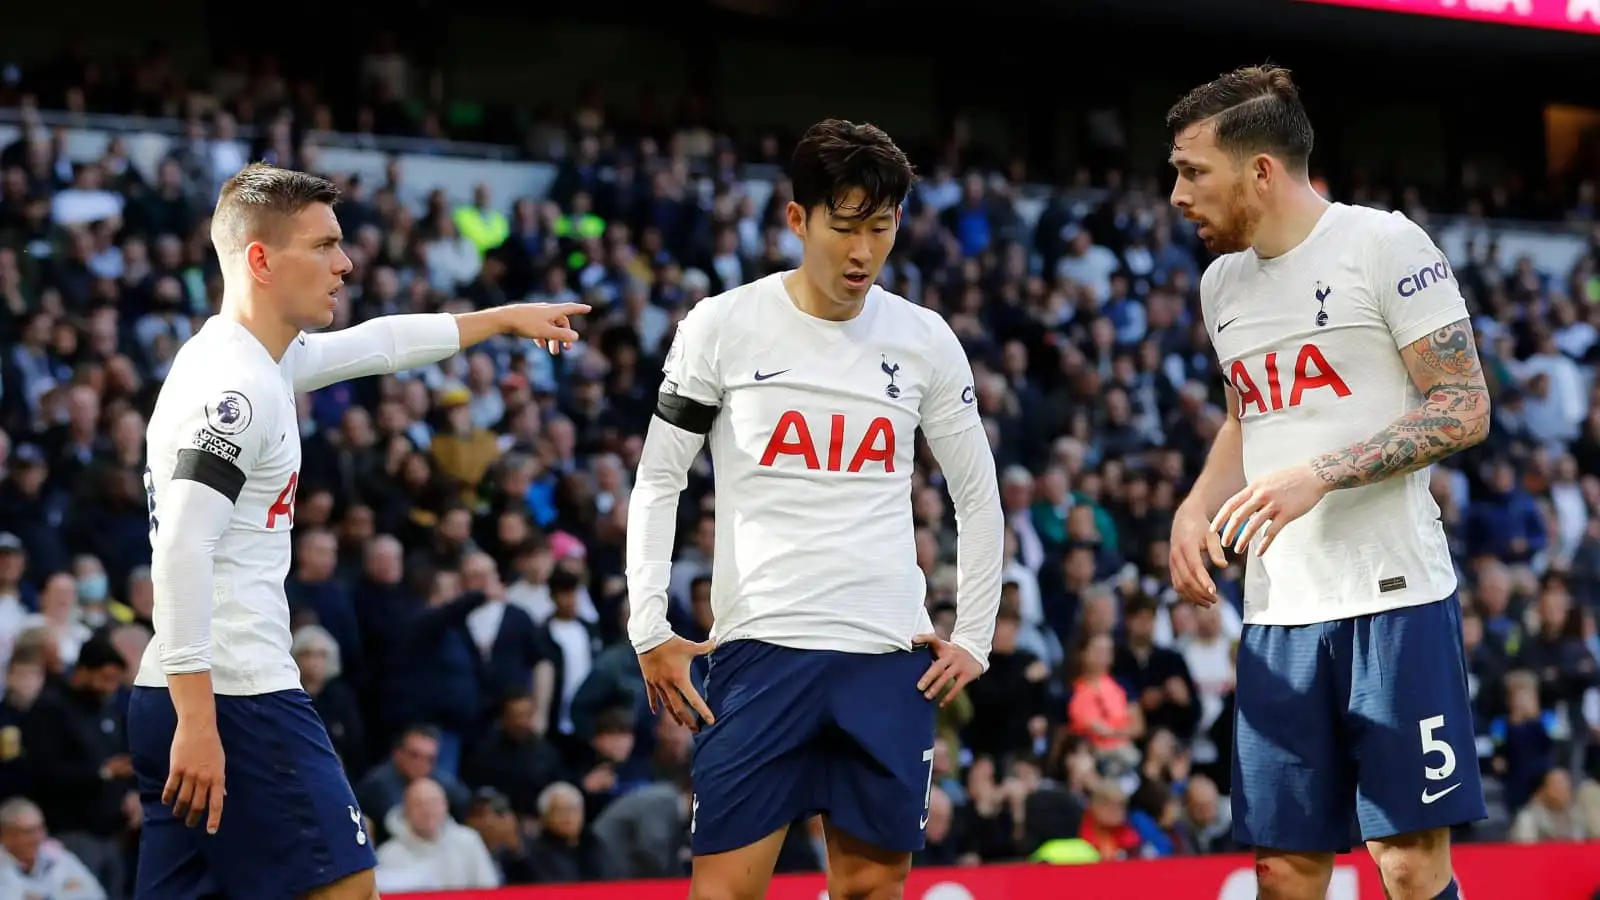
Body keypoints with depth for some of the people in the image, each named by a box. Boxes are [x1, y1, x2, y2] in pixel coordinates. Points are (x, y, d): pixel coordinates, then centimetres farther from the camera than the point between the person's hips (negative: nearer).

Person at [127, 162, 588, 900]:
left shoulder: (263, 360, 15)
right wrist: (197, 721, -26)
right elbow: (181, 553, -23)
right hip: (236, 699, -10)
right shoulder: (235, 387, -15)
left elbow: (378, 345, 33)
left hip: (176, 698, 10)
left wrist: (506, 319, 42)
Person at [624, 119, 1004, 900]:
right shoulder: (722, 326, -1)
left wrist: (974, 638, 9)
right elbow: (658, 480, 4)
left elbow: (978, 494, 15)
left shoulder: (925, 340, 6)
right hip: (760, 648, -2)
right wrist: (650, 631, -3)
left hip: (891, 657, 2)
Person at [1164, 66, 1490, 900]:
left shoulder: (1383, 245, -7)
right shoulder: (1222, 283, 15)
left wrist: (1320, 474, -19)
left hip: (1393, 597, -6)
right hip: (1277, 611, 6)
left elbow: (1464, 409, -10)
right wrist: (1196, 507, 8)